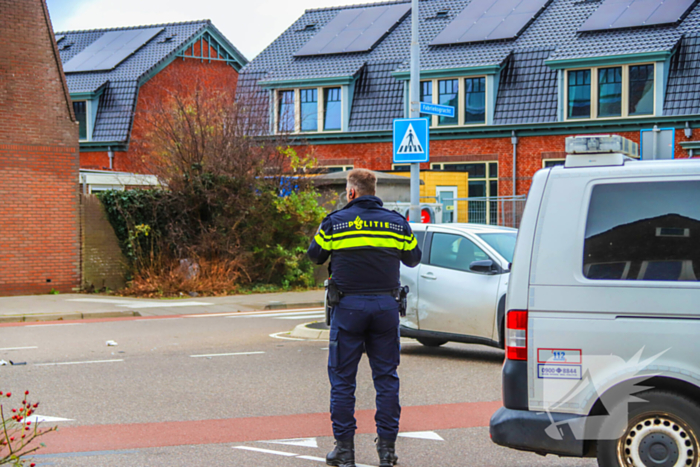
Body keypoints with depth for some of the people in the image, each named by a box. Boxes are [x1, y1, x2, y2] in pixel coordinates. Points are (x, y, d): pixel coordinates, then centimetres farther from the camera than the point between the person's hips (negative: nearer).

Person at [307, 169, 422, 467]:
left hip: (349, 307, -2)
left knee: (342, 378, 6)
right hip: (386, 306, 2)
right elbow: (413, 259, 16)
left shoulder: (334, 222, -2)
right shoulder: (396, 222, 5)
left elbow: (315, 256, 10)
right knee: (386, 377, 8)